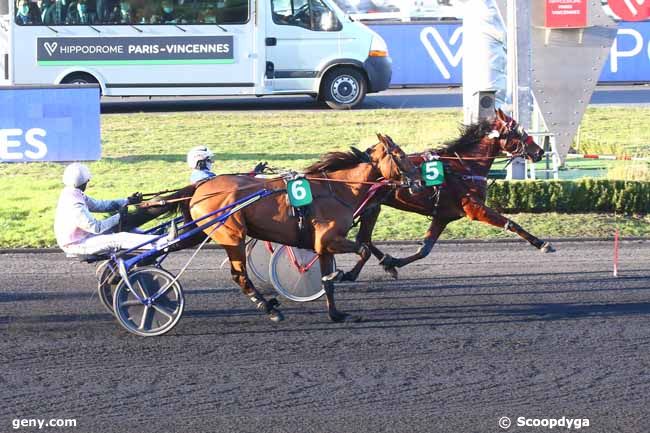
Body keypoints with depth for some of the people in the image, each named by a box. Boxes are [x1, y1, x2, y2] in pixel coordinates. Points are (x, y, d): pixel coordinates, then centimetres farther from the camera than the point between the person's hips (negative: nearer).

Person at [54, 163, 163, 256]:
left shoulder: (72, 194, 3)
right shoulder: (74, 205, -28)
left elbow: (98, 205, 12)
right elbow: (96, 227, -25)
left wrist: (128, 201, 10)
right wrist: (119, 217, -14)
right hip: (77, 245, -10)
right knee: (120, 239, -19)